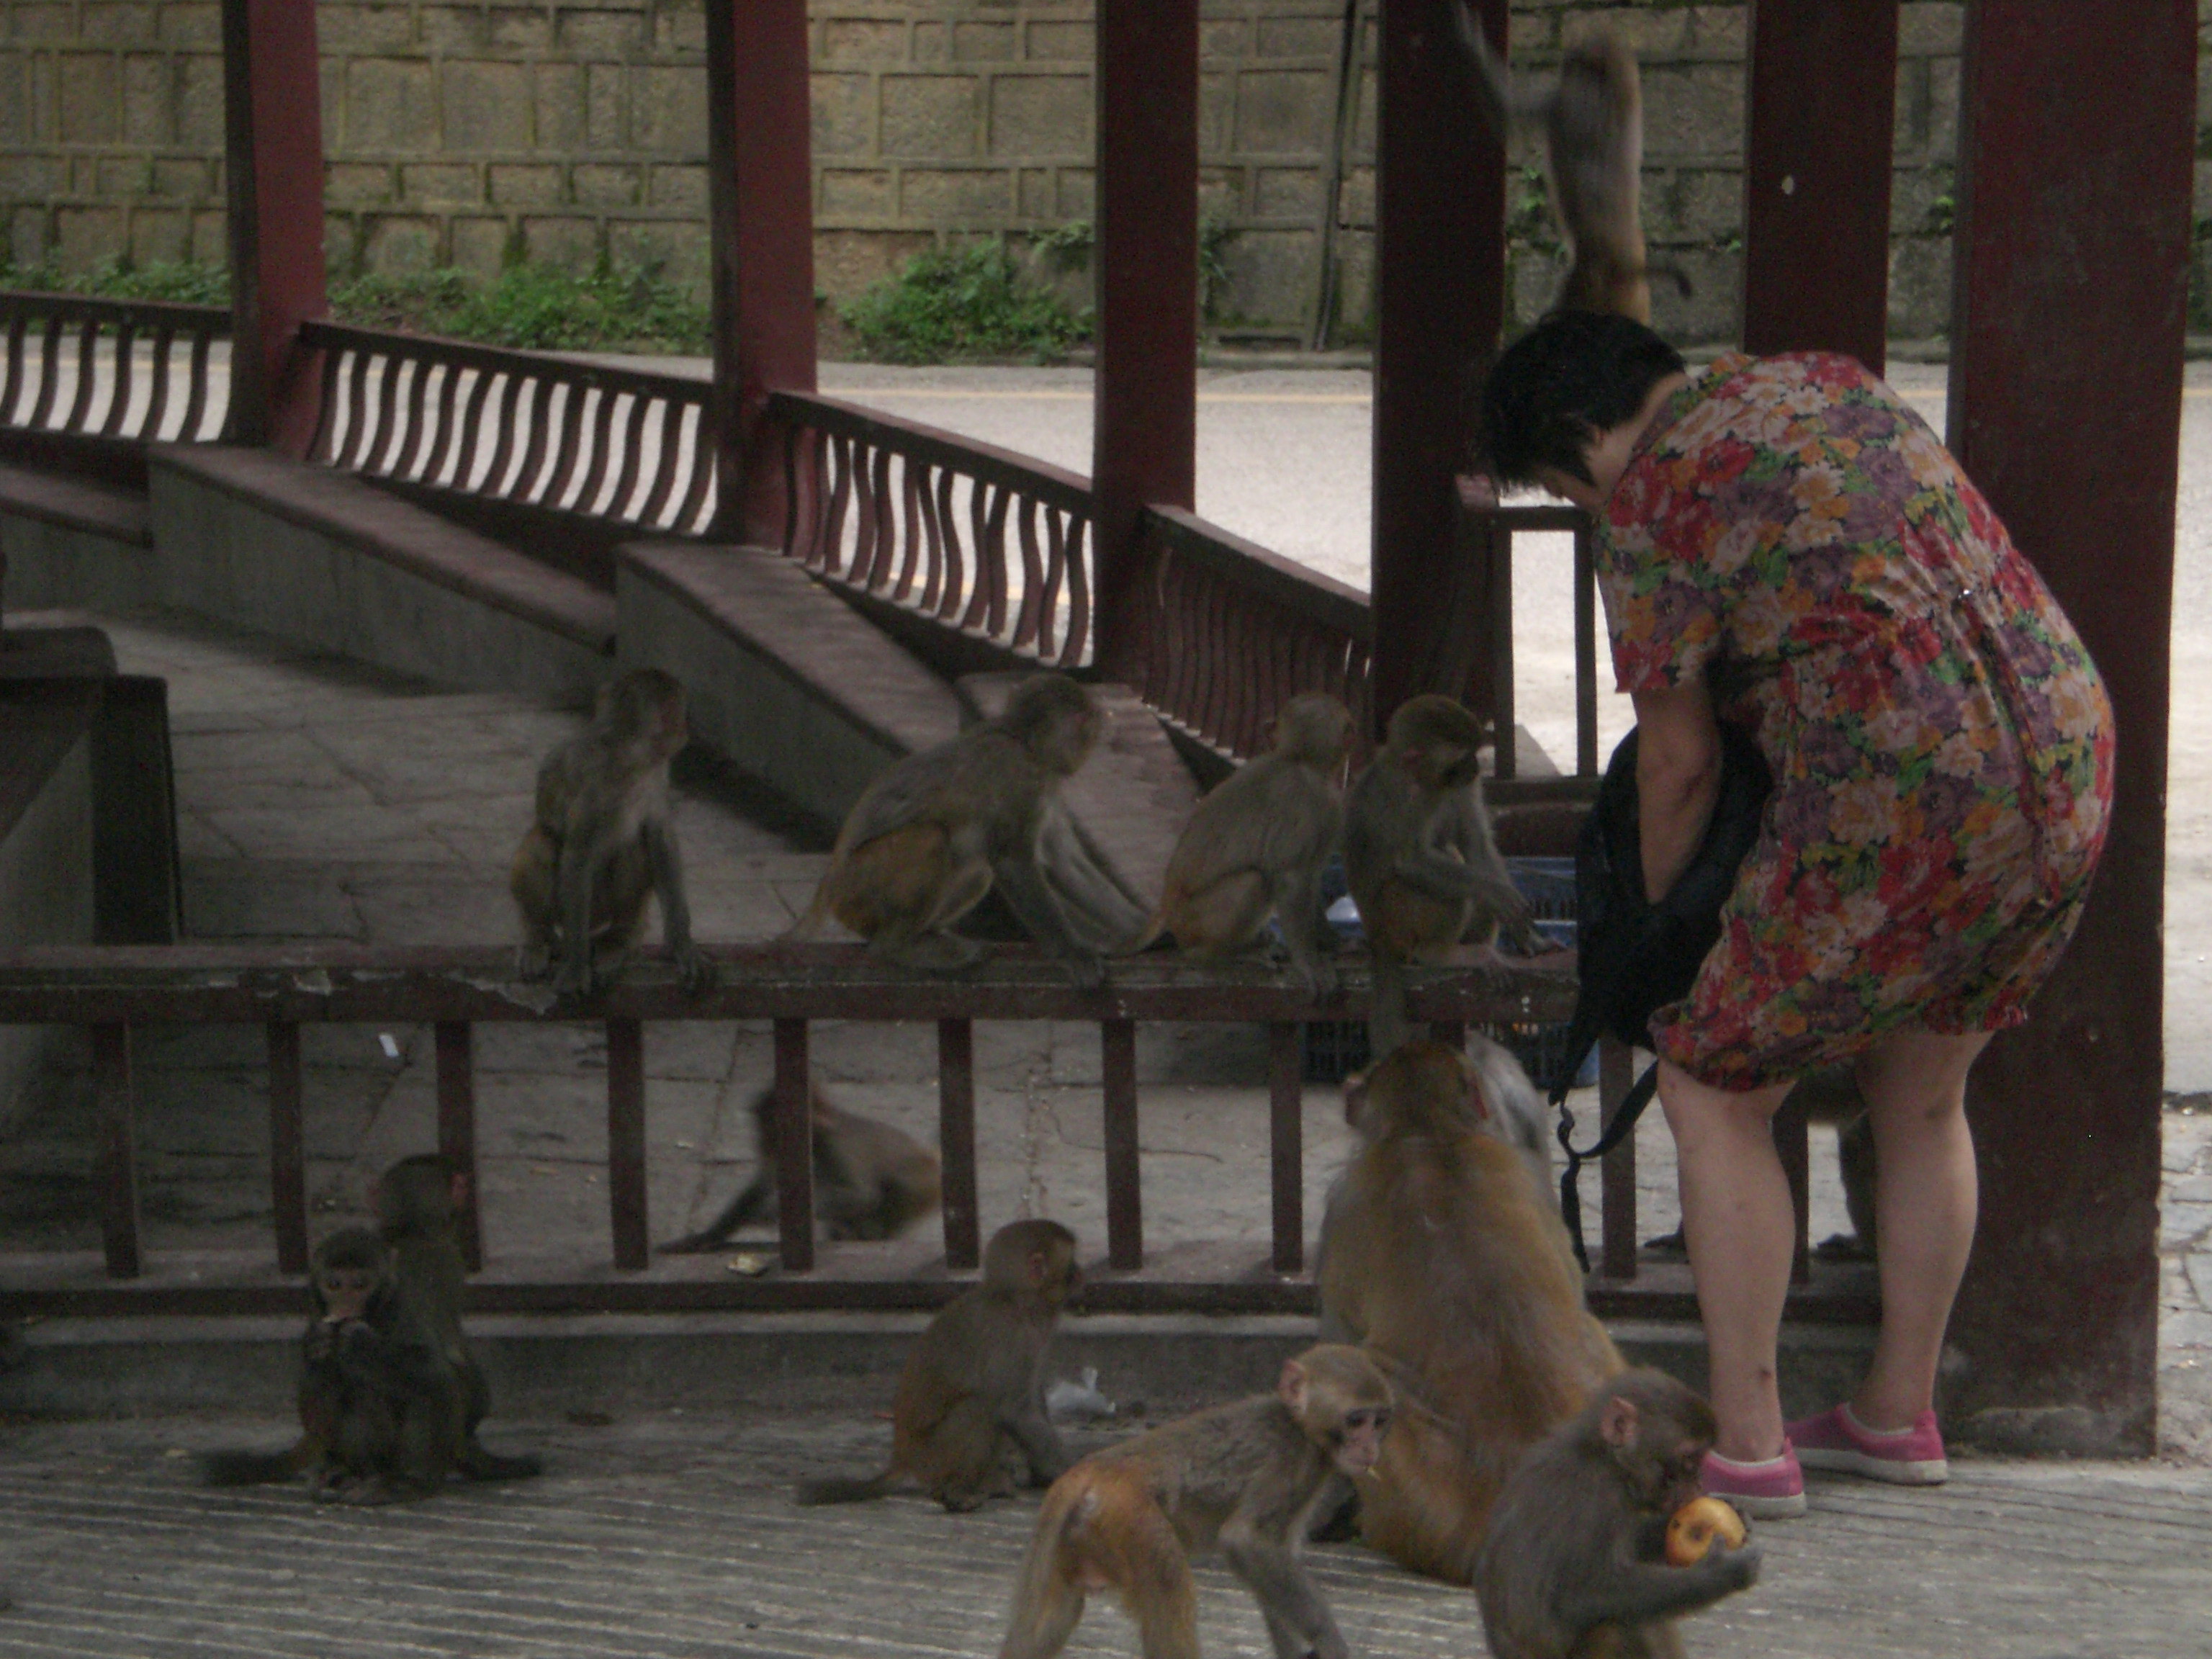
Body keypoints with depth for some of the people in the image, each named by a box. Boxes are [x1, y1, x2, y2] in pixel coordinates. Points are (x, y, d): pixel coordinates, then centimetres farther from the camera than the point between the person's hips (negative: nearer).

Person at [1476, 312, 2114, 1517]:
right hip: (2066, 767, 8)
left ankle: (1746, 1448, 8)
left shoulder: (1649, 507, -4)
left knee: (1713, 1093, 7)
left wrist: (1656, 918, 18)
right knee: (1918, 1100, 24)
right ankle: (1898, 1416, 34)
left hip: (1900, 816, -8)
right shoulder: (1826, 382, 19)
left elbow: (1679, 759, 2)